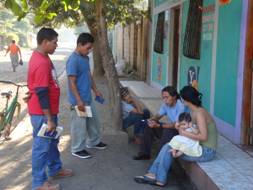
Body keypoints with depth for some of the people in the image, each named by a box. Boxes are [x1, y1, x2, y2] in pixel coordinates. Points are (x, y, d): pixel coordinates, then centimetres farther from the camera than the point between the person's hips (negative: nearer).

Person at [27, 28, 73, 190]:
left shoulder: (41, 57, 8)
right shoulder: (41, 62, -25)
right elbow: (41, 93, -26)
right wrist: (49, 119, -22)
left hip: (48, 110, 10)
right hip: (42, 113, -10)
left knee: (52, 141, 23)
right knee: (42, 146, 2)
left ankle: (55, 169, 40)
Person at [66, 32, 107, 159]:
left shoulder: (85, 58, 7)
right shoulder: (73, 60, -21)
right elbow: (72, 83, -23)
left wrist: (95, 90, 21)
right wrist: (79, 101, -24)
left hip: (88, 98, 9)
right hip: (79, 101, -9)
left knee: (93, 120, 21)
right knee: (79, 125, 4)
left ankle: (94, 142, 39)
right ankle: (77, 149, 19)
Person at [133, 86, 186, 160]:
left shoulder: (181, 107, -26)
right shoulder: (166, 104, -2)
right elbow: (158, 115, 8)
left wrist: (158, 125, -35)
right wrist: (152, 120, -16)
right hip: (170, 127, 8)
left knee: (168, 131, -36)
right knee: (149, 126, -2)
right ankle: (145, 153, 4)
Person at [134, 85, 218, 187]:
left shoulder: (199, 113, -21)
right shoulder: (194, 111, 8)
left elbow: (203, 136, -28)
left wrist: (184, 133, -19)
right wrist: (180, 126, -6)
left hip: (206, 151, -9)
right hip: (200, 147, 9)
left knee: (168, 149, -10)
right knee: (168, 147, -1)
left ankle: (159, 179, 4)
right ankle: (153, 174, -1)